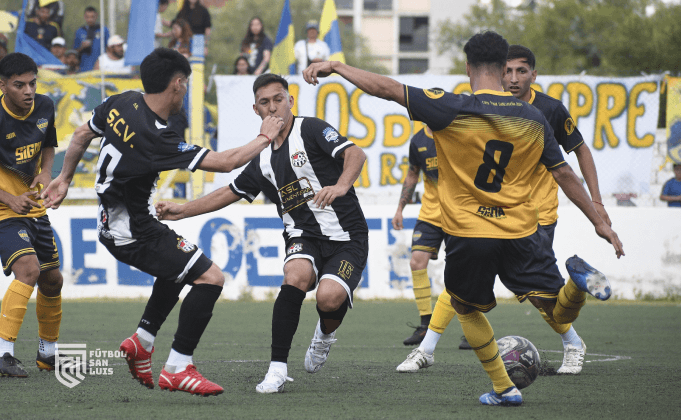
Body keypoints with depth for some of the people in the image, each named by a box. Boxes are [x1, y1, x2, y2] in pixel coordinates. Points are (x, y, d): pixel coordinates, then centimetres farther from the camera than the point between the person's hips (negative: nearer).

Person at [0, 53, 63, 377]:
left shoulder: (44, 107, -2)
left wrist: (46, 172, -2)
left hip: (35, 209, 7)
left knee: (52, 279, 14)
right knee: (29, 269, -26)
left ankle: (48, 353, 34)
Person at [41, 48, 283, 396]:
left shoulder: (122, 103, -4)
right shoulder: (155, 139, -28)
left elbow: (81, 136, 13)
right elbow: (225, 162, -26)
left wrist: (64, 179, 29)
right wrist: (265, 137, -10)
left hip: (112, 223, 10)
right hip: (134, 233, -10)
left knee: (178, 267, 30)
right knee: (211, 278, -10)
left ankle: (142, 341, 30)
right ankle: (177, 370, -7)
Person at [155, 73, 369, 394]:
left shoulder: (310, 130, -4)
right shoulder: (263, 159, 15)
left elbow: (355, 154, -18)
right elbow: (230, 193, 27)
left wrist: (341, 185, -38)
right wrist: (182, 211, 21)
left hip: (346, 238, -4)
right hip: (303, 236, 4)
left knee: (329, 297, -30)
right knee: (296, 277, -31)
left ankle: (326, 334, 10)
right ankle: (278, 369, -24)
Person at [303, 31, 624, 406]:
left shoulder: (452, 110, -11)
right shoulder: (533, 118, 1)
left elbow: (387, 89, -13)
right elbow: (564, 174, 7)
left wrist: (334, 66, -4)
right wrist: (599, 222, 15)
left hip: (467, 234, -2)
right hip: (521, 233, 2)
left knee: (468, 309, 23)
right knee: (561, 315, 8)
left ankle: (504, 388, 17)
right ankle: (578, 279, -24)